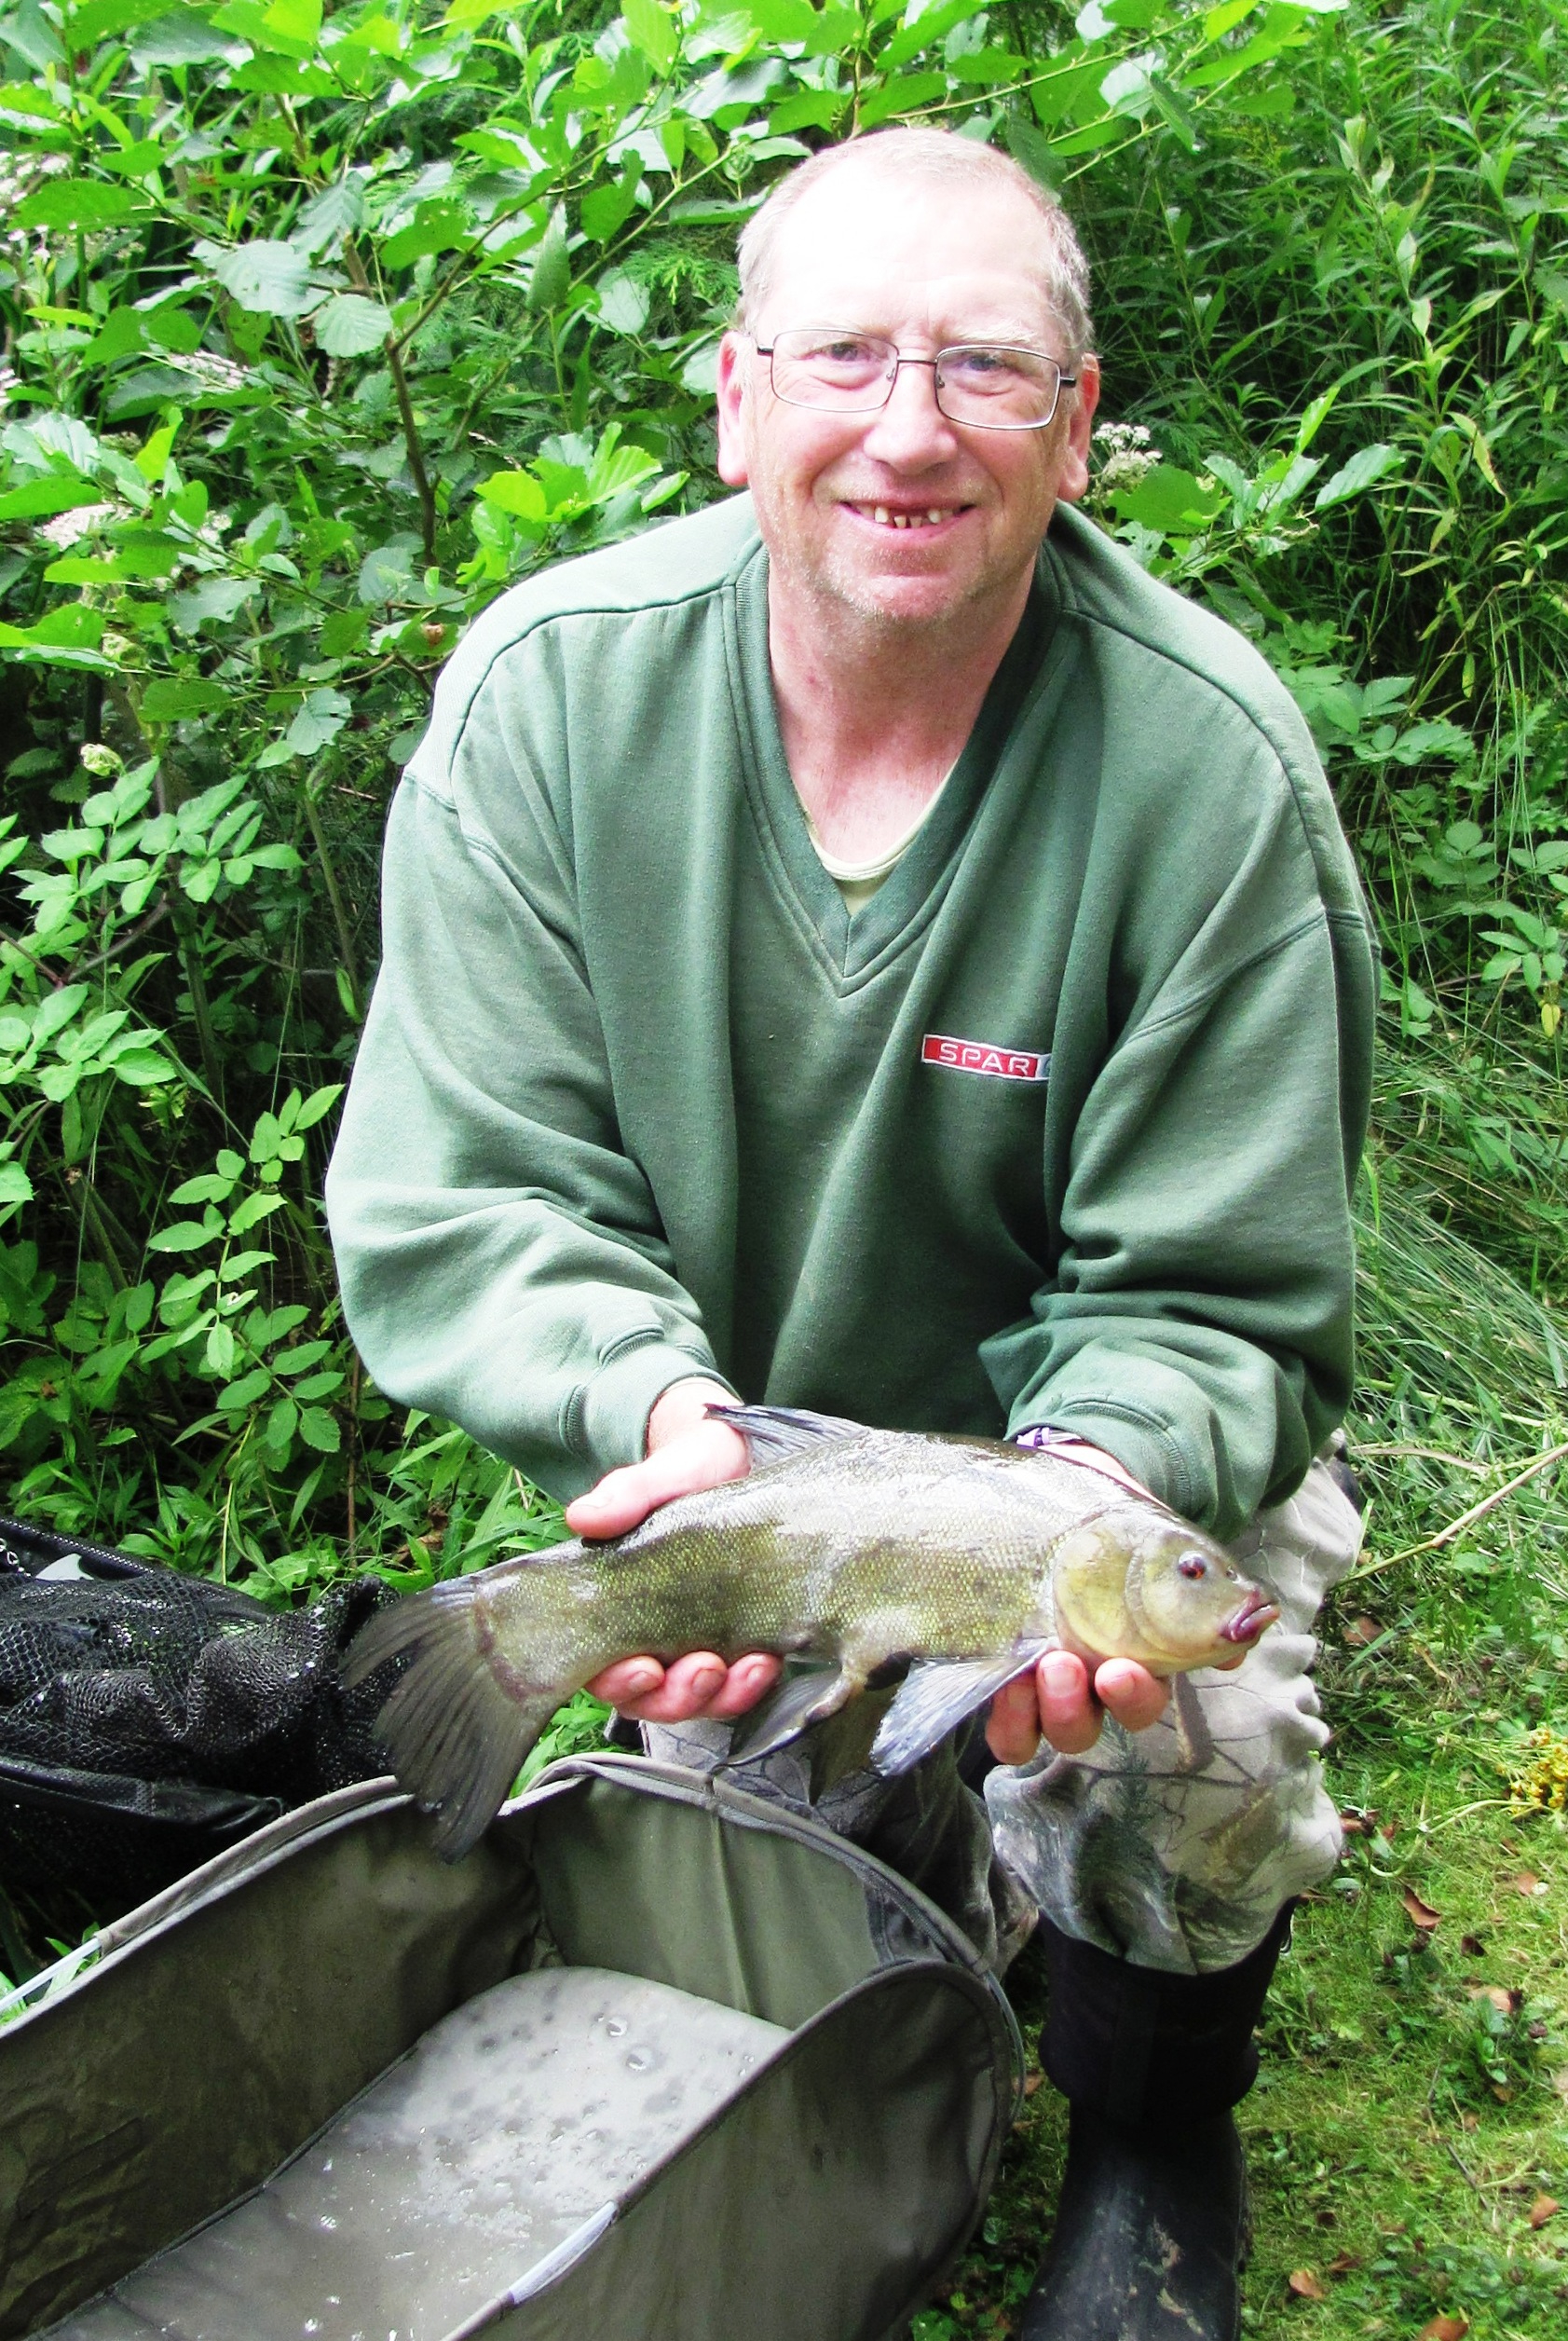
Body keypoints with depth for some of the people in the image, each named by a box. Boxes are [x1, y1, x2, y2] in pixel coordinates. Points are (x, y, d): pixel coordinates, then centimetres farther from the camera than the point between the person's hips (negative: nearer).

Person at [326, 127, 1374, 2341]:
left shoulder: (1210, 762, -22)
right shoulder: (549, 689, -17)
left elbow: (1208, 1298, -17)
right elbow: (459, 1198, -16)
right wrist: (654, 1406, -35)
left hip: (1109, 1438, -2)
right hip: (739, 1439, 3)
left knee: (1192, 1762, -25)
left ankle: (1155, 2136, 11)